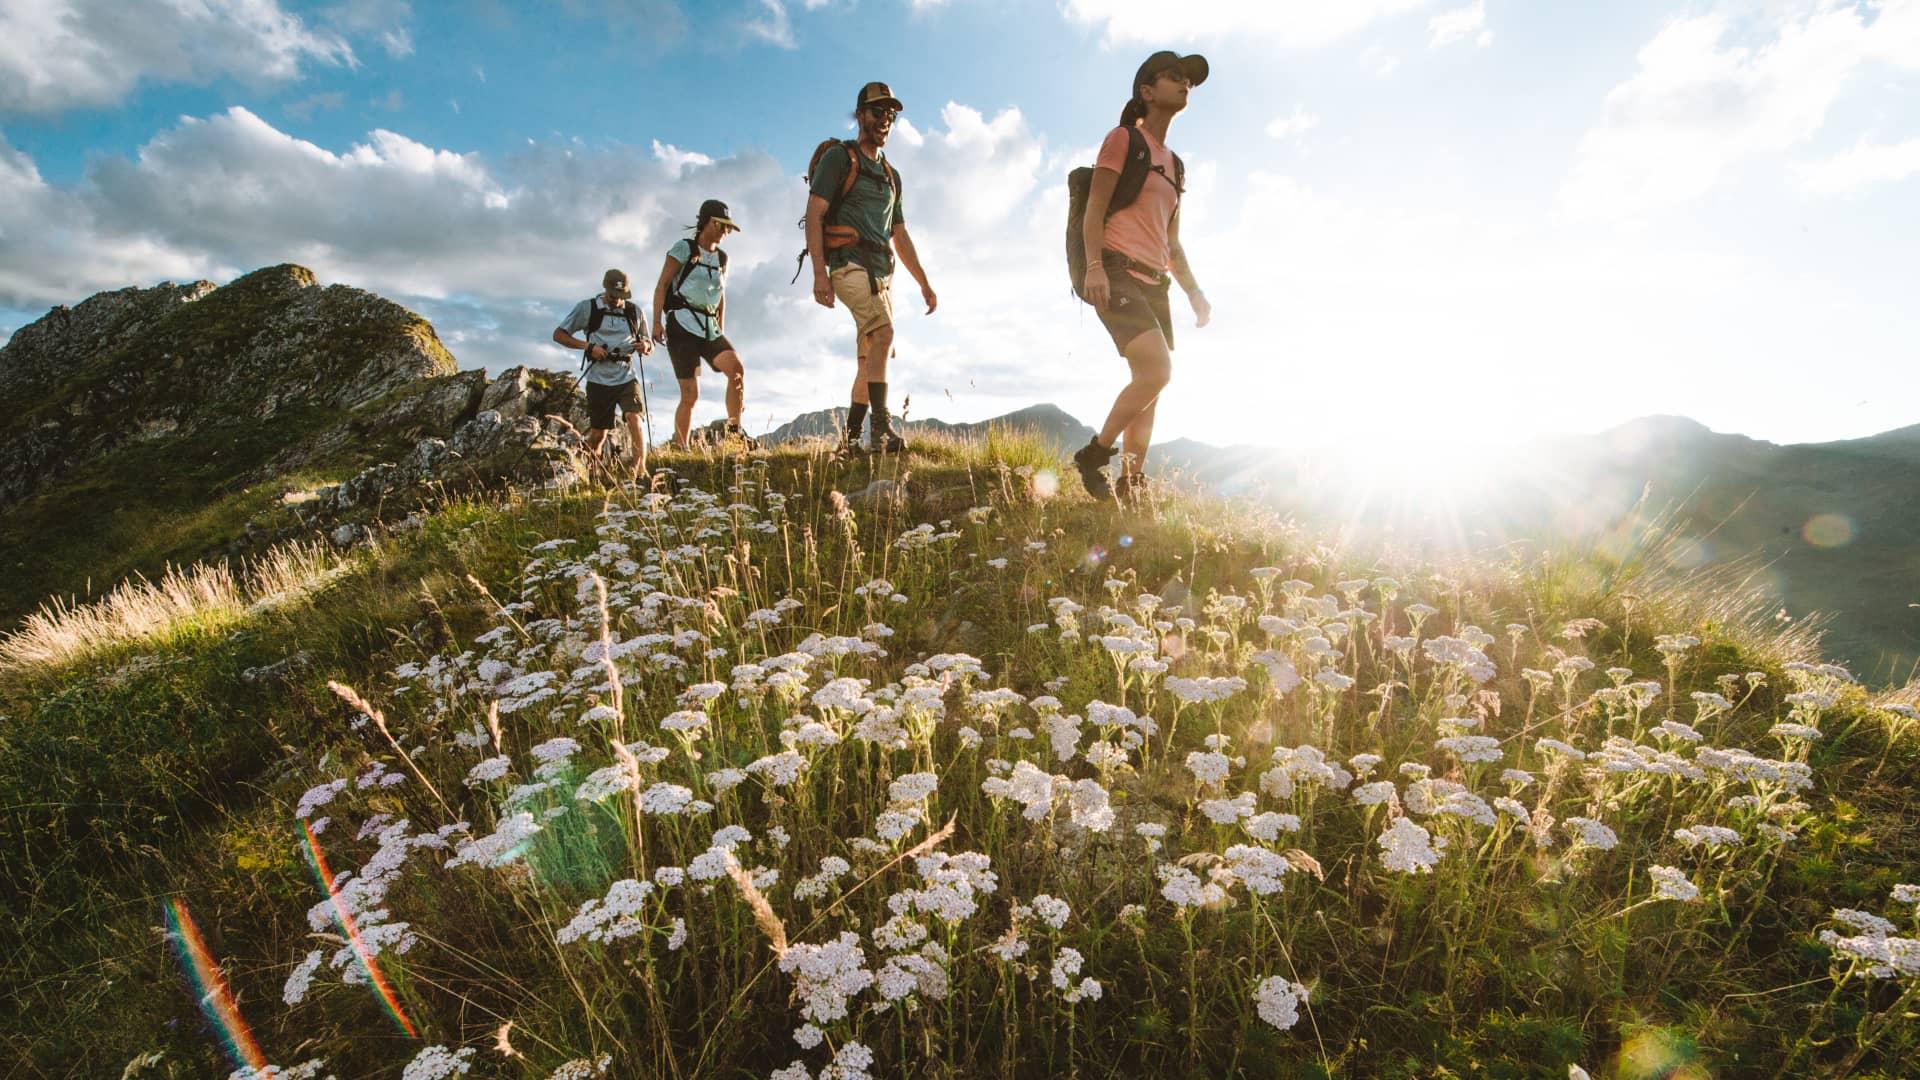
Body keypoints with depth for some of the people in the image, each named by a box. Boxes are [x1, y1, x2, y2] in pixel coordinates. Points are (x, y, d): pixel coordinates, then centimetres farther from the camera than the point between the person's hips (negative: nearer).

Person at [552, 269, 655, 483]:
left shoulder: (634, 312, 7)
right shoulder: (587, 308, 0)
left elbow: (649, 346, 15)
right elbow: (559, 334, 2)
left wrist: (646, 347, -11)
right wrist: (588, 346, -13)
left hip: (627, 378, 1)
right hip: (598, 380, -1)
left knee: (634, 419, -22)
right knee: (598, 433, 6)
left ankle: (640, 474, -28)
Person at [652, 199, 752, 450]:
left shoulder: (721, 258, 18)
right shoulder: (684, 248, 2)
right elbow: (662, 285, -2)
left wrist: (721, 332, 23)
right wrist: (657, 322, -11)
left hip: (709, 328, 5)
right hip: (682, 324, -5)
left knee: (736, 369, -23)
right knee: (690, 394, -10)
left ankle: (734, 428, -15)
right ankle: (680, 449, -1)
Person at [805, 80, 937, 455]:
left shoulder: (891, 175, 25)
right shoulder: (838, 159, 3)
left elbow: (900, 235, 26)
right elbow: (814, 214, -7)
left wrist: (924, 283, 18)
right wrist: (819, 272, -20)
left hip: (882, 274, 8)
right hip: (850, 264, -7)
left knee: (871, 360, 3)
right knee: (884, 333, -28)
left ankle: (850, 439, 7)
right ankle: (883, 427, -31)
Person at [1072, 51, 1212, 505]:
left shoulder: (1172, 165, 26)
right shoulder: (1123, 139, 5)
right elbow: (1095, 206, -6)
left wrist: (1194, 291, 16)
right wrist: (1094, 266, -21)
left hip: (1153, 282, 8)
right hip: (1117, 272, -8)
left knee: (1149, 386, 1)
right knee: (1158, 370, -24)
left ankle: (1131, 486, 5)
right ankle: (1094, 454, -11)